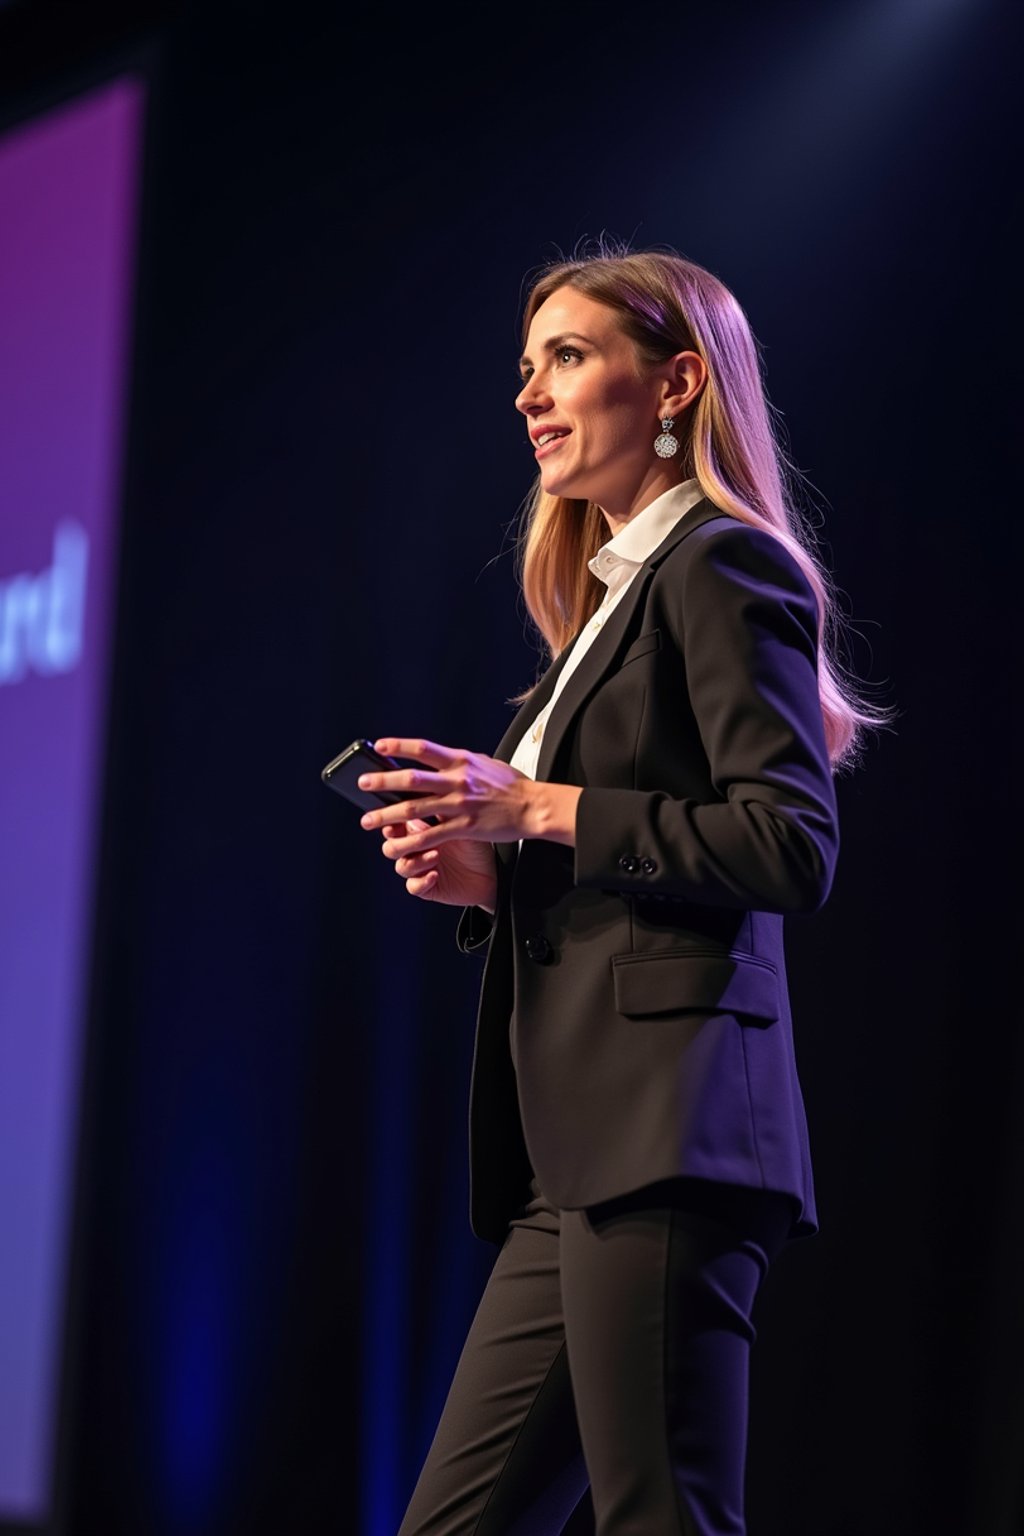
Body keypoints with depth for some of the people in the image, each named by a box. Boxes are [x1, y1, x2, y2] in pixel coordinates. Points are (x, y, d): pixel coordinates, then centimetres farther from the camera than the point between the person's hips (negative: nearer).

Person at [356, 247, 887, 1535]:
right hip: (579, 1156, 10)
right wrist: (484, 875, 9)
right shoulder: (614, 599, 24)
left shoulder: (721, 566, -3)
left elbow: (793, 849, -15)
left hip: (667, 1133, -10)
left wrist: (542, 811, -13)